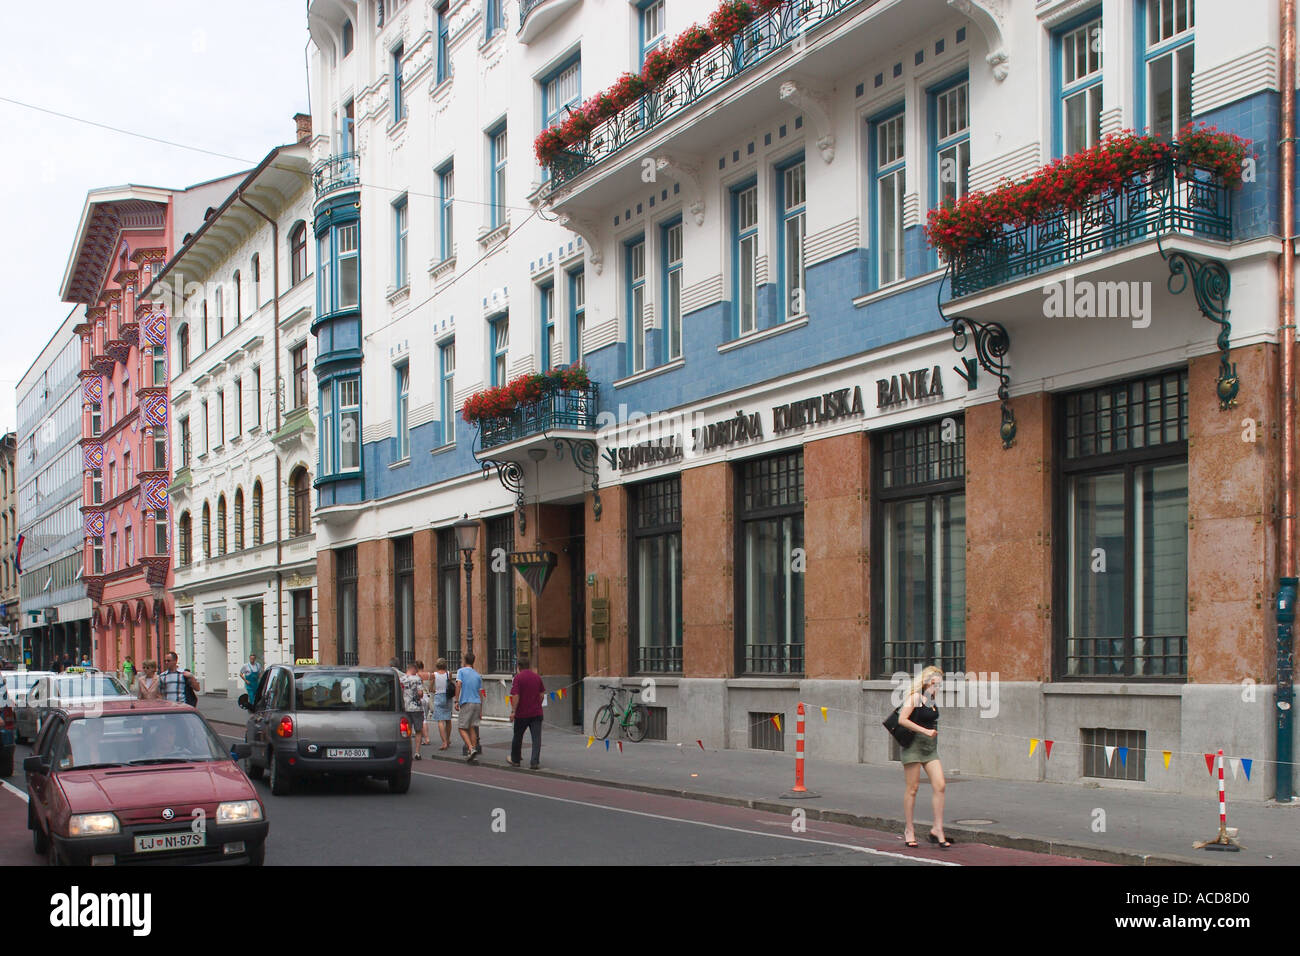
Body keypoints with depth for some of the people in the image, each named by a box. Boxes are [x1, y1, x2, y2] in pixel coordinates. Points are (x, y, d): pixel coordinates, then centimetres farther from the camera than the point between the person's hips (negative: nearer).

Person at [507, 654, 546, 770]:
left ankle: (515, 760, 28)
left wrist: (513, 711, -12)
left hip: (521, 713, -3)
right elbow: (542, 694, 10)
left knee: (517, 738, 14)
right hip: (536, 713, 3)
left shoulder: (518, 677, -10)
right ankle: (534, 762, -11)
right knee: (536, 738, -1)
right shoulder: (537, 677, 5)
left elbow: (516, 696, -16)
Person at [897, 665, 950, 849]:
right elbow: (902, 720, -20)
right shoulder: (915, 697, -10)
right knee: (912, 788, 0)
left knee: (939, 786, -4)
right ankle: (908, 830, 10)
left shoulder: (932, 701, 13)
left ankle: (937, 829, 1)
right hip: (914, 745, -7)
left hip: (931, 748, 7)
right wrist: (925, 731, -22)